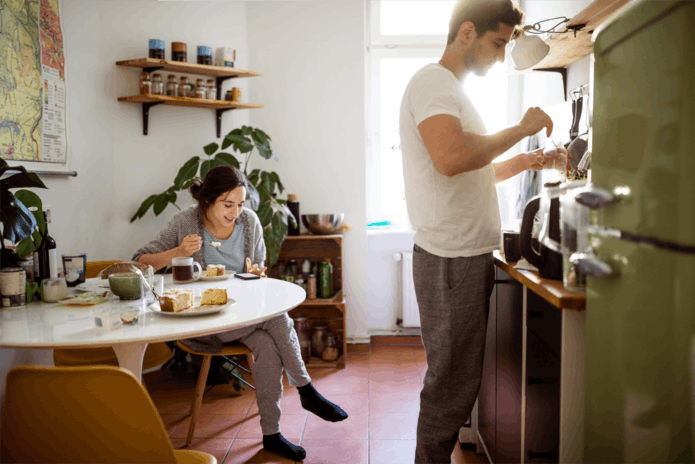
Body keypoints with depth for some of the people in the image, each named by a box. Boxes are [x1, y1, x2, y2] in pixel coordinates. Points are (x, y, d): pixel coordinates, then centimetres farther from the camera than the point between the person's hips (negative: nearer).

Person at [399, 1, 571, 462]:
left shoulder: (453, 90, 22)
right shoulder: (432, 82, -11)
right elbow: (451, 159, -30)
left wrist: (519, 163, 15)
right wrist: (520, 129, -16)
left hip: (469, 256, 10)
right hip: (450, 262, -10)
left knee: (462, 380, 18)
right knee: (451, 386, 1)